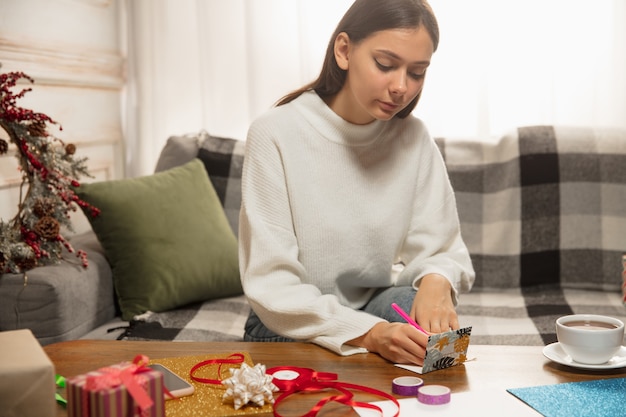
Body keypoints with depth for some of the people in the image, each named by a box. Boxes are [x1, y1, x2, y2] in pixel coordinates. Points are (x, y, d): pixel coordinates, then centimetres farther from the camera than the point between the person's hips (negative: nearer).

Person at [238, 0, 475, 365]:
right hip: (293, 328, -3)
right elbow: (271, 285, -19)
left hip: (382, 310, 4)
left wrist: (437, 281, -28)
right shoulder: (275, 133, -16)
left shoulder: (414, 139, -4)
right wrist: (368, 334, -33)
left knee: (408, 302, -27)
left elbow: (444, 251, -3)